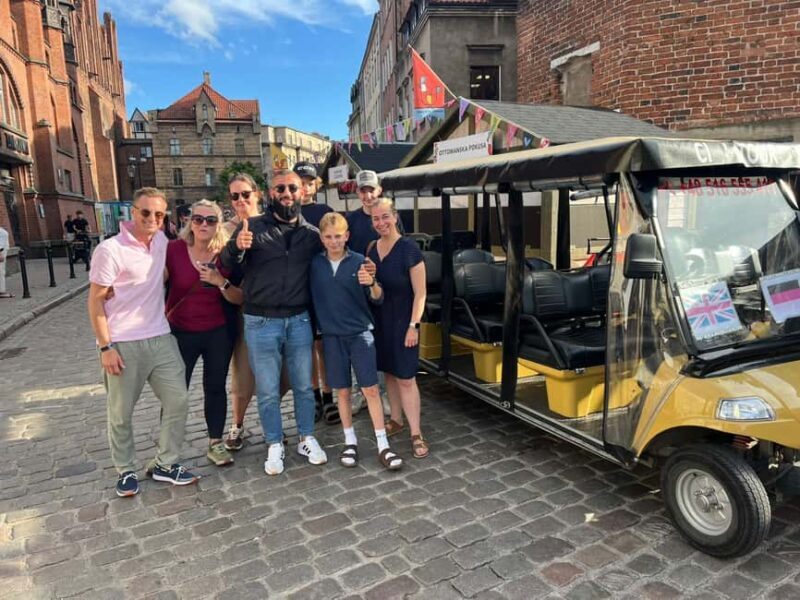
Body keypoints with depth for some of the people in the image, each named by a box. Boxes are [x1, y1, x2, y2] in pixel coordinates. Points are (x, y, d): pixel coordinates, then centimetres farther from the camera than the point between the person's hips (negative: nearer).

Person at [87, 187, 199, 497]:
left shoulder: (162, 241, 4)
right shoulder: (110, 250, -13)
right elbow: (95, 301, -10)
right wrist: (105, 347, -13)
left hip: (161, 339, 6)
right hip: (123, 345, -5)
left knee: (178, 401, 5)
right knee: (121, 413, 8)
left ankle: (165, 464, 21)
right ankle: (126, 471, 28)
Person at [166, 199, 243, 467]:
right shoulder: (174, 250, -10)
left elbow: (240, 299, -5)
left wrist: (221, 282, -21)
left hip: (219, 334, 2)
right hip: (181, 333, -1)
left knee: (215, 387, 12)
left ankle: (216, 443, 26)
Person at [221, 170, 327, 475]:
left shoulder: (311, 233, 6)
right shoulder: (253, 226, -1)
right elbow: (227, 265, -9)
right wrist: (236, 248, -31)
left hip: (299, 321, 2)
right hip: (261, 323, -2)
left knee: (304, 386, 12)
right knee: (267, 391, 8)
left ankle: (307, 438, 30)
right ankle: (275, 445, 25)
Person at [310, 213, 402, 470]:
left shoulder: (359, 261, -7)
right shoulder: (315, 264, -1)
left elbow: (378, 299, -9)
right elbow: (310, 296, 6)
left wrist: (372, 283, -30)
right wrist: (316, 325, -6)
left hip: (360, 333, -2)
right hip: (331, 336, 2)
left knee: (370, 389, -1)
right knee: (342, 390, 11)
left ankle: (383, 446, 8)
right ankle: (350, 442, 25)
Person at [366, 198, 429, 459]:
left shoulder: (409, 249, -13)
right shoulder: (372, 248, 5)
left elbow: (419, 293, -13)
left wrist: (413, 325, -16)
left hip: (402, 320, -6)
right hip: (379, 320, 6)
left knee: (405, 377, -4)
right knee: (389, 372, 15)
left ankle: (416, 434, 5)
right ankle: (396, 420, 30)